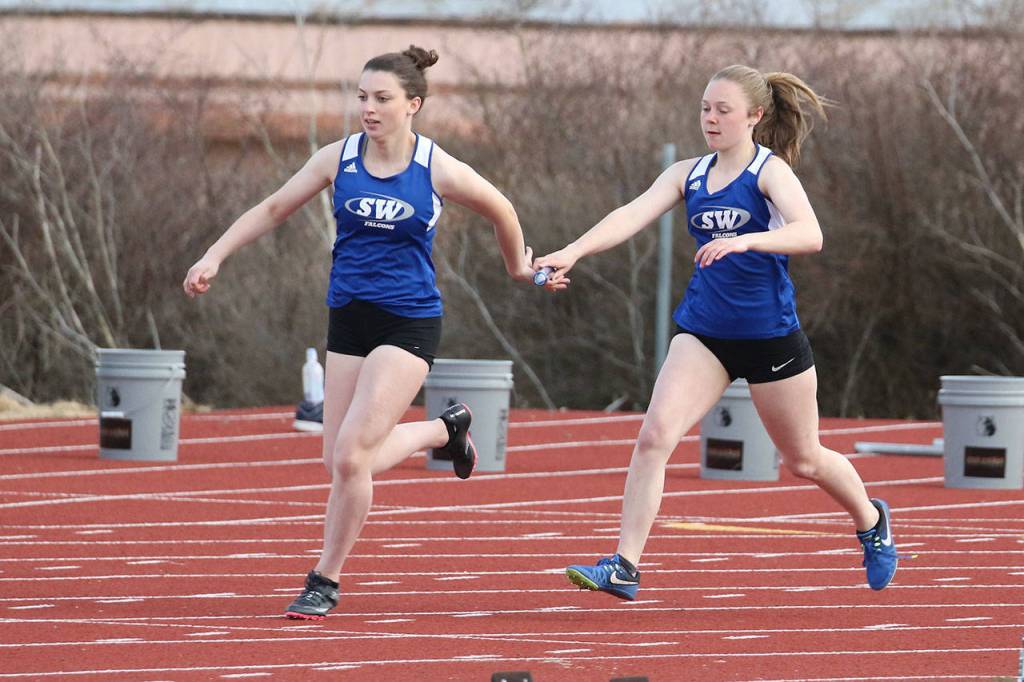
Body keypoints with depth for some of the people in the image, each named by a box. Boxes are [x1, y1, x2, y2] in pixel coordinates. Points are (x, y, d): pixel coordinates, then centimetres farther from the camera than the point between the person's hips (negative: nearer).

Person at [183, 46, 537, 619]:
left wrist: (519, 265, 23)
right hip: (350, 317, 5)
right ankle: (445, 430, 32)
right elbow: (273, 209, 9)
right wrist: (215, 256, 0)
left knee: (351, 456, -16)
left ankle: (325, 582, 0)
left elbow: (500, 209, 8)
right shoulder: (338, 160, 0)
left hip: (409, 322, -5)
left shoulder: (438, 171, -10)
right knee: (344, 461, 4)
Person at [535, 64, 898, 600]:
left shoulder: (770, 171, -10)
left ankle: (871, 521, 43)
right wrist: (572, 253, -26)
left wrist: (744, 240, -42)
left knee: (803, 459, 13)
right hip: (703, 333, 4)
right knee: (654, 435, -16)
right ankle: (624, 567, -15)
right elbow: (632, 215, -9)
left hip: (770, 335, -4)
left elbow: (810, 235, -26)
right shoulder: (688, 175, 5)